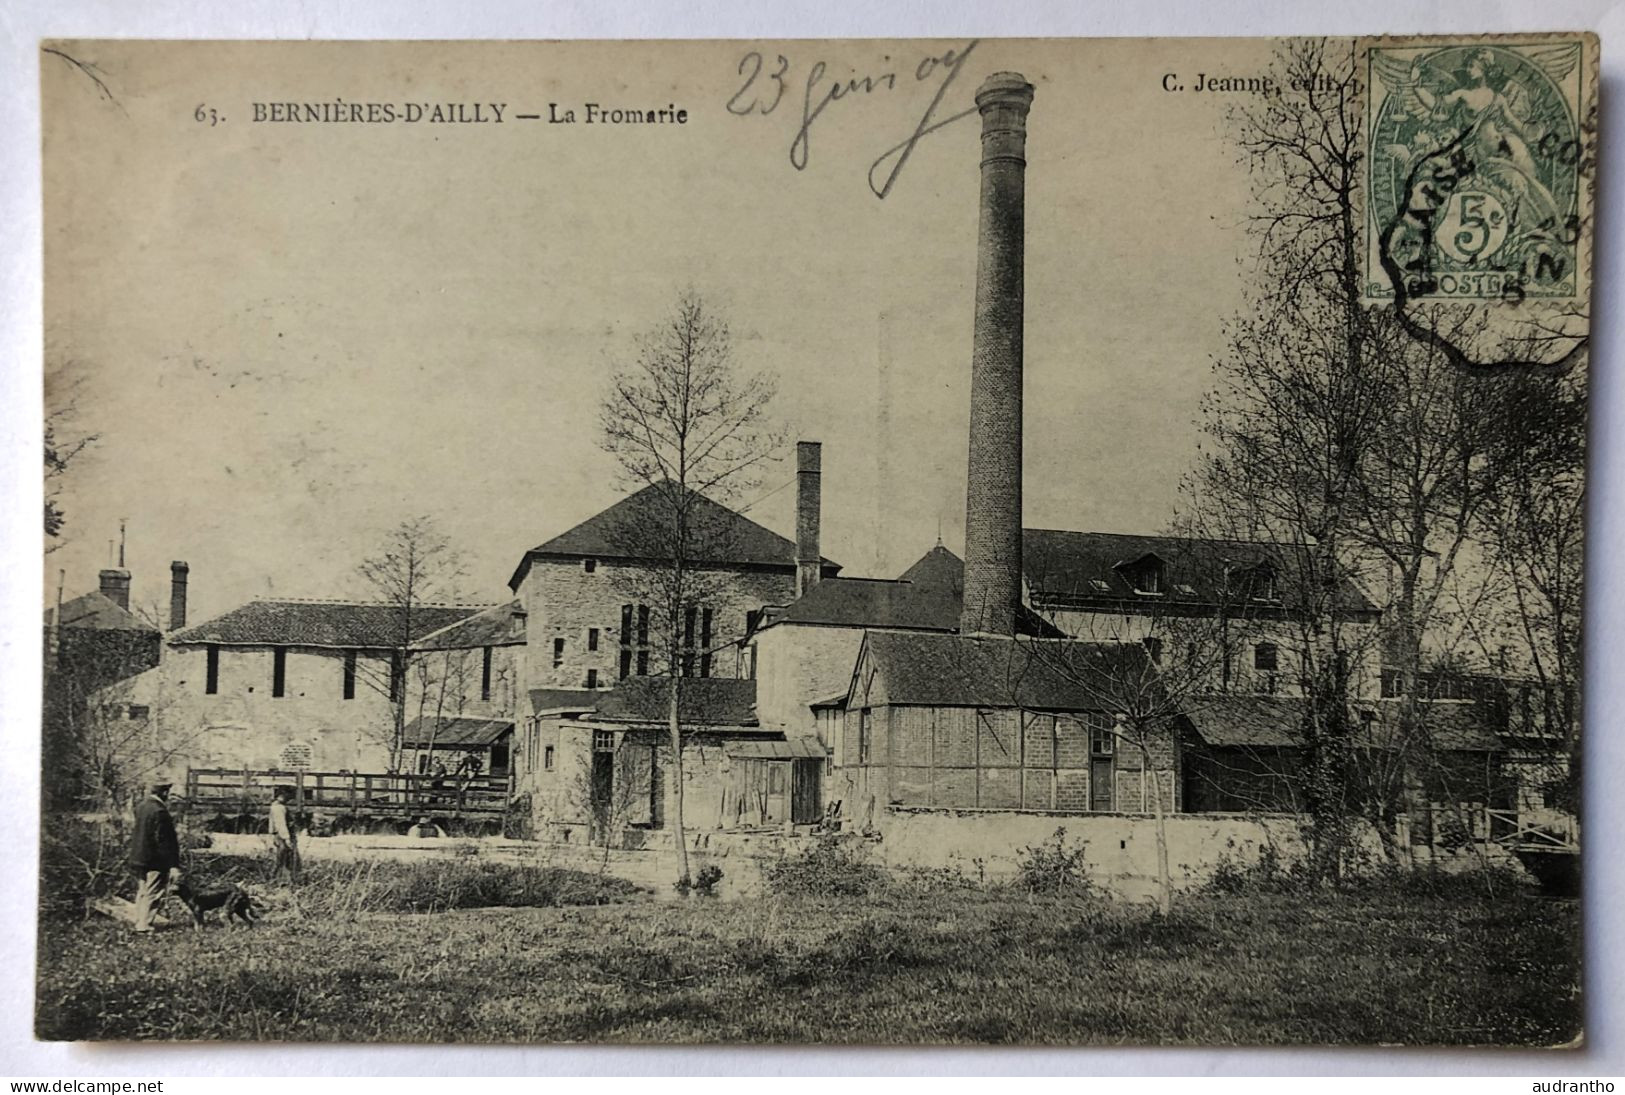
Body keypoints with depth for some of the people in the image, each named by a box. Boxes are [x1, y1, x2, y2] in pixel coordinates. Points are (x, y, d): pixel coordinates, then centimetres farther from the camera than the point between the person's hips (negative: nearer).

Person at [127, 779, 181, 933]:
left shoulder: (141, 806, 5)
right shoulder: (159, 812, -21)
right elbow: (164, 841, -22)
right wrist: (174, 865, -20)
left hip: (138, 857, 9)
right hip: (154, 861, -9)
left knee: (142, 892, 18)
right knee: (152, 894, -1)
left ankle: (139, 923, 26)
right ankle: (144, 926, 0)